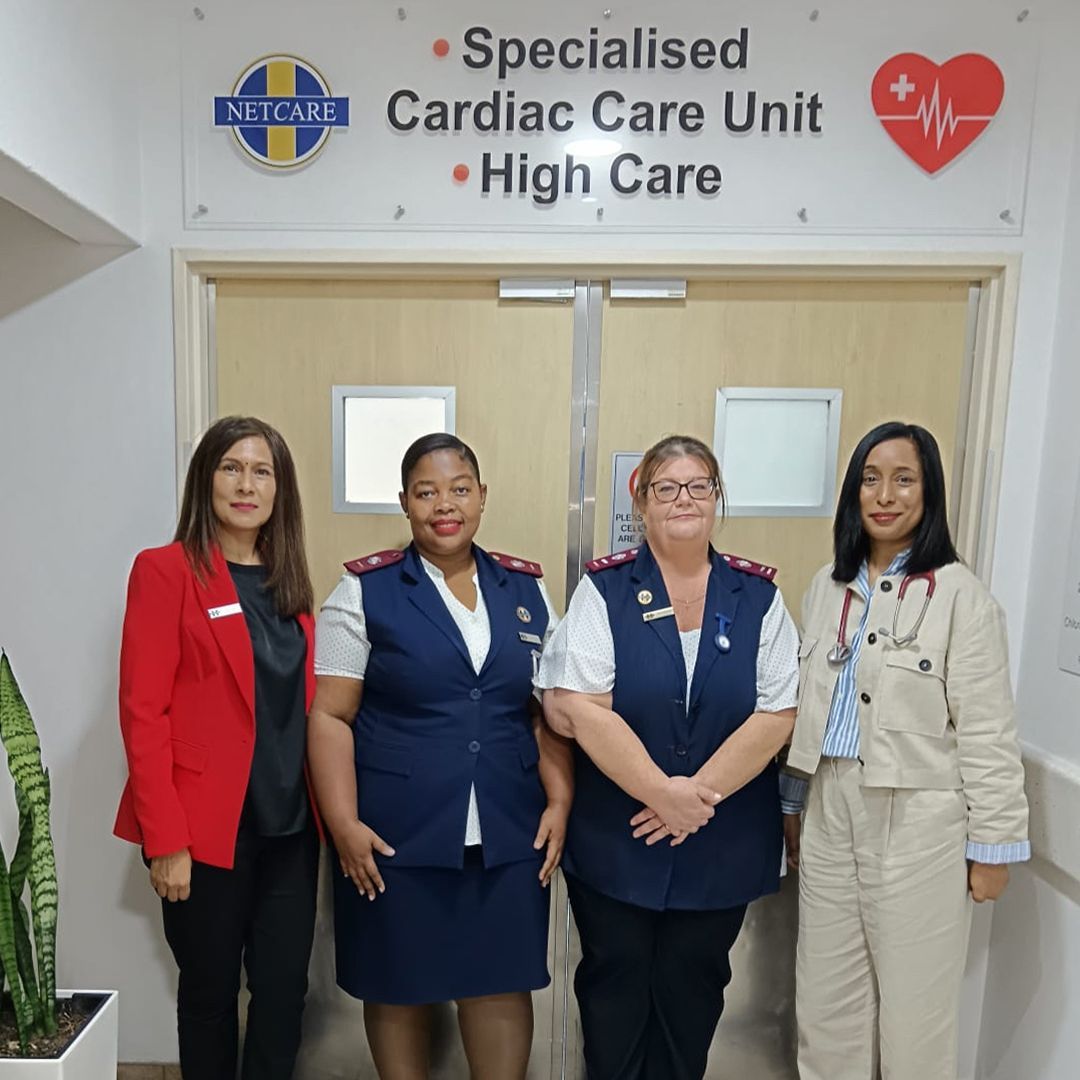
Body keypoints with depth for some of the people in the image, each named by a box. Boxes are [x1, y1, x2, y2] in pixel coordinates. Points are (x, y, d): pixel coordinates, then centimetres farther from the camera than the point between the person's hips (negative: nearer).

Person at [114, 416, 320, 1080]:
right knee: (211, 992, 15)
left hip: (290, 824, 5)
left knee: (285, 987, 13)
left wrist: (324, 806, 5)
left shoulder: (290, 582, 8)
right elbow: (143, 711, -11)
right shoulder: (167, 570, -8)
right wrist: (164, 839, -13)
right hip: (208, 827, -4)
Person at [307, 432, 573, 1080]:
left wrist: (560, 801, 0)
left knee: (503, 984, 11)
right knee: (399, 988, 14)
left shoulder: (527, 591, 5)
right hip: (396, 837, -2)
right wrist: (345, 824, -11)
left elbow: (550, 711, 8)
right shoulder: (364, 593, -4)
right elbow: (330, 717, -5)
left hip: (510, 838, 2)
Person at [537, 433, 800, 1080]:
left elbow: (778, 713, -6)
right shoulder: (603, 589, -8)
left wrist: (701, 794, -13)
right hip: (614, 839, -1)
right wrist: (663, 792, -17)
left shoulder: (758, 595, -1)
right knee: (614, 985, 17)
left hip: (723, 846, 2)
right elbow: (579, 707, -15)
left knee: (691, 990, 19)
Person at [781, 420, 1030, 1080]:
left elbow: (986, 730, -9)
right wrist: (791, 804, 14)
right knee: (826, 1002, 16)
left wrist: (993, 845, -6)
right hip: (832, 812, 5)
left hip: (918, 820, -4)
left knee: (914, 1010, 12)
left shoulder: (959, 593, -10)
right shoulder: (828, 587, 6)